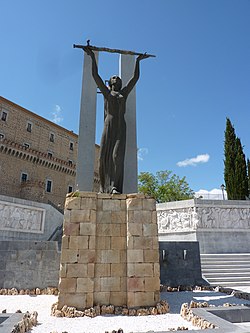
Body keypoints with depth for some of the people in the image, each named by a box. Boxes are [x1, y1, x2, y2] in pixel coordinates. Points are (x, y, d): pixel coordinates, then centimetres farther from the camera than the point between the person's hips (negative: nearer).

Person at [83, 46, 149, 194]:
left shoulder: (124, 93, 23)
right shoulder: (106, 92, 18)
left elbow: (135, 77, 28)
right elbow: (95, 75, 16)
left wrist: (138, 61, 35)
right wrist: (92, 56, 18)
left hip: (121, 127, 1)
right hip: (108, 126, -1)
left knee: (118, 156, -16)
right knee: (104, 156, -6)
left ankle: (114, 187, -21)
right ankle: (103, 187, 1)